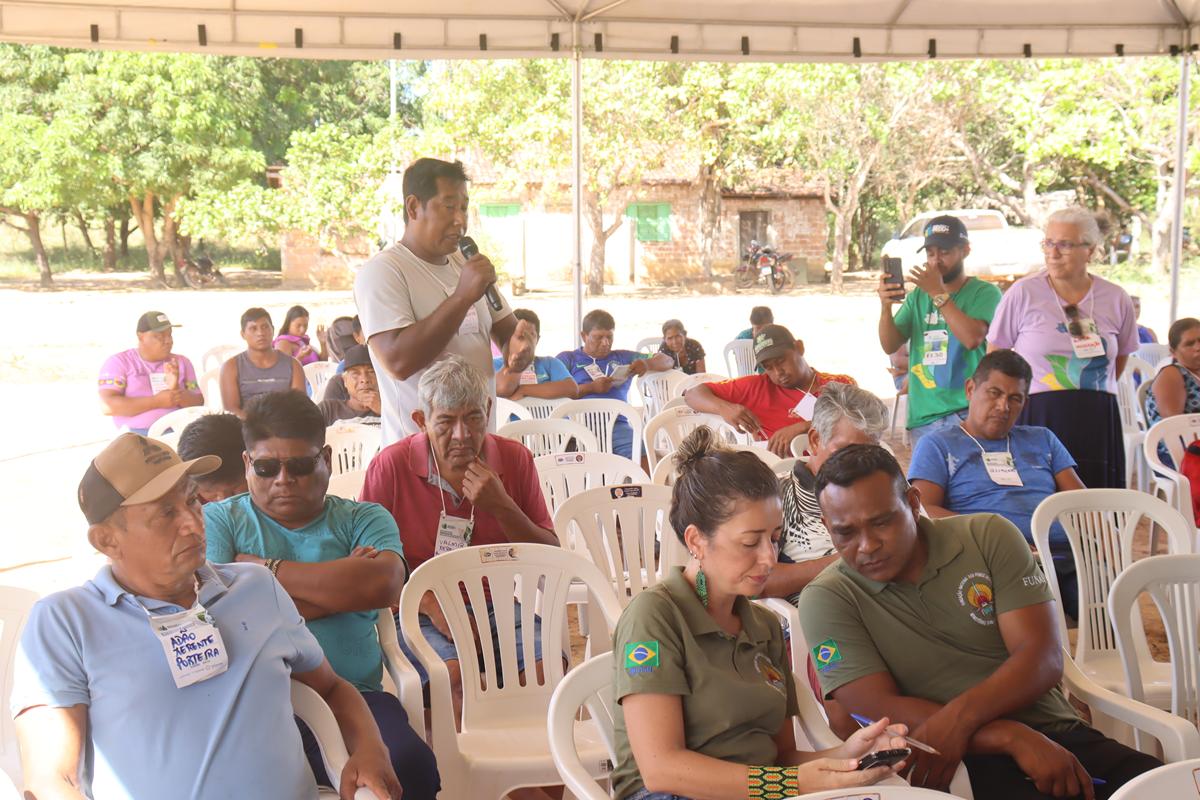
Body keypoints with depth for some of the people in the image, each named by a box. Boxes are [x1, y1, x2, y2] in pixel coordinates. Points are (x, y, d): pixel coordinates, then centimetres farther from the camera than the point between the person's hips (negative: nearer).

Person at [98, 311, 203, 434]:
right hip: (137, 436, -2)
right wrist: (156, 402, -12)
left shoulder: (181, 362, 16)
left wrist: (176, 391, -11)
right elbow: (107, 406, -8)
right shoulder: (119, 362, 5)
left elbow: (199, 404, 9)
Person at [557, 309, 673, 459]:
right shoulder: (567, 359, 20)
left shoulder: (622, 357, 29)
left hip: (617, 424, 3)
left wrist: (647, 364, 7)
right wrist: (591, 387, -6)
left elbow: (667, 361, 30)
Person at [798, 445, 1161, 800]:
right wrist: (1013, 737, -21)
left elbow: (1044, 658, -4)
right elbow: (881, 711, -11)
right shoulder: (826, 600, -2)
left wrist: (958, 718, -21)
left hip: (1057, 732, 3)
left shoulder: (989, 536, 4)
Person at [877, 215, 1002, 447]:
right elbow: (890, 346, 5)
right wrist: (885, 307, -13)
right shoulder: (917, 296, 13)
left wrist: (938, 294, -15)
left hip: (965, 414, -4)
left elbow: (972, 338, -17)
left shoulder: (984, 293, 0)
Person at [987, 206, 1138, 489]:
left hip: (1097, 422, 3)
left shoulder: (1117, 300, 6)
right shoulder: (1022, 294, -3)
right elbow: (995, 358, 4)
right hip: (1037, 417, -3)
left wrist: (1091, 394, 13)